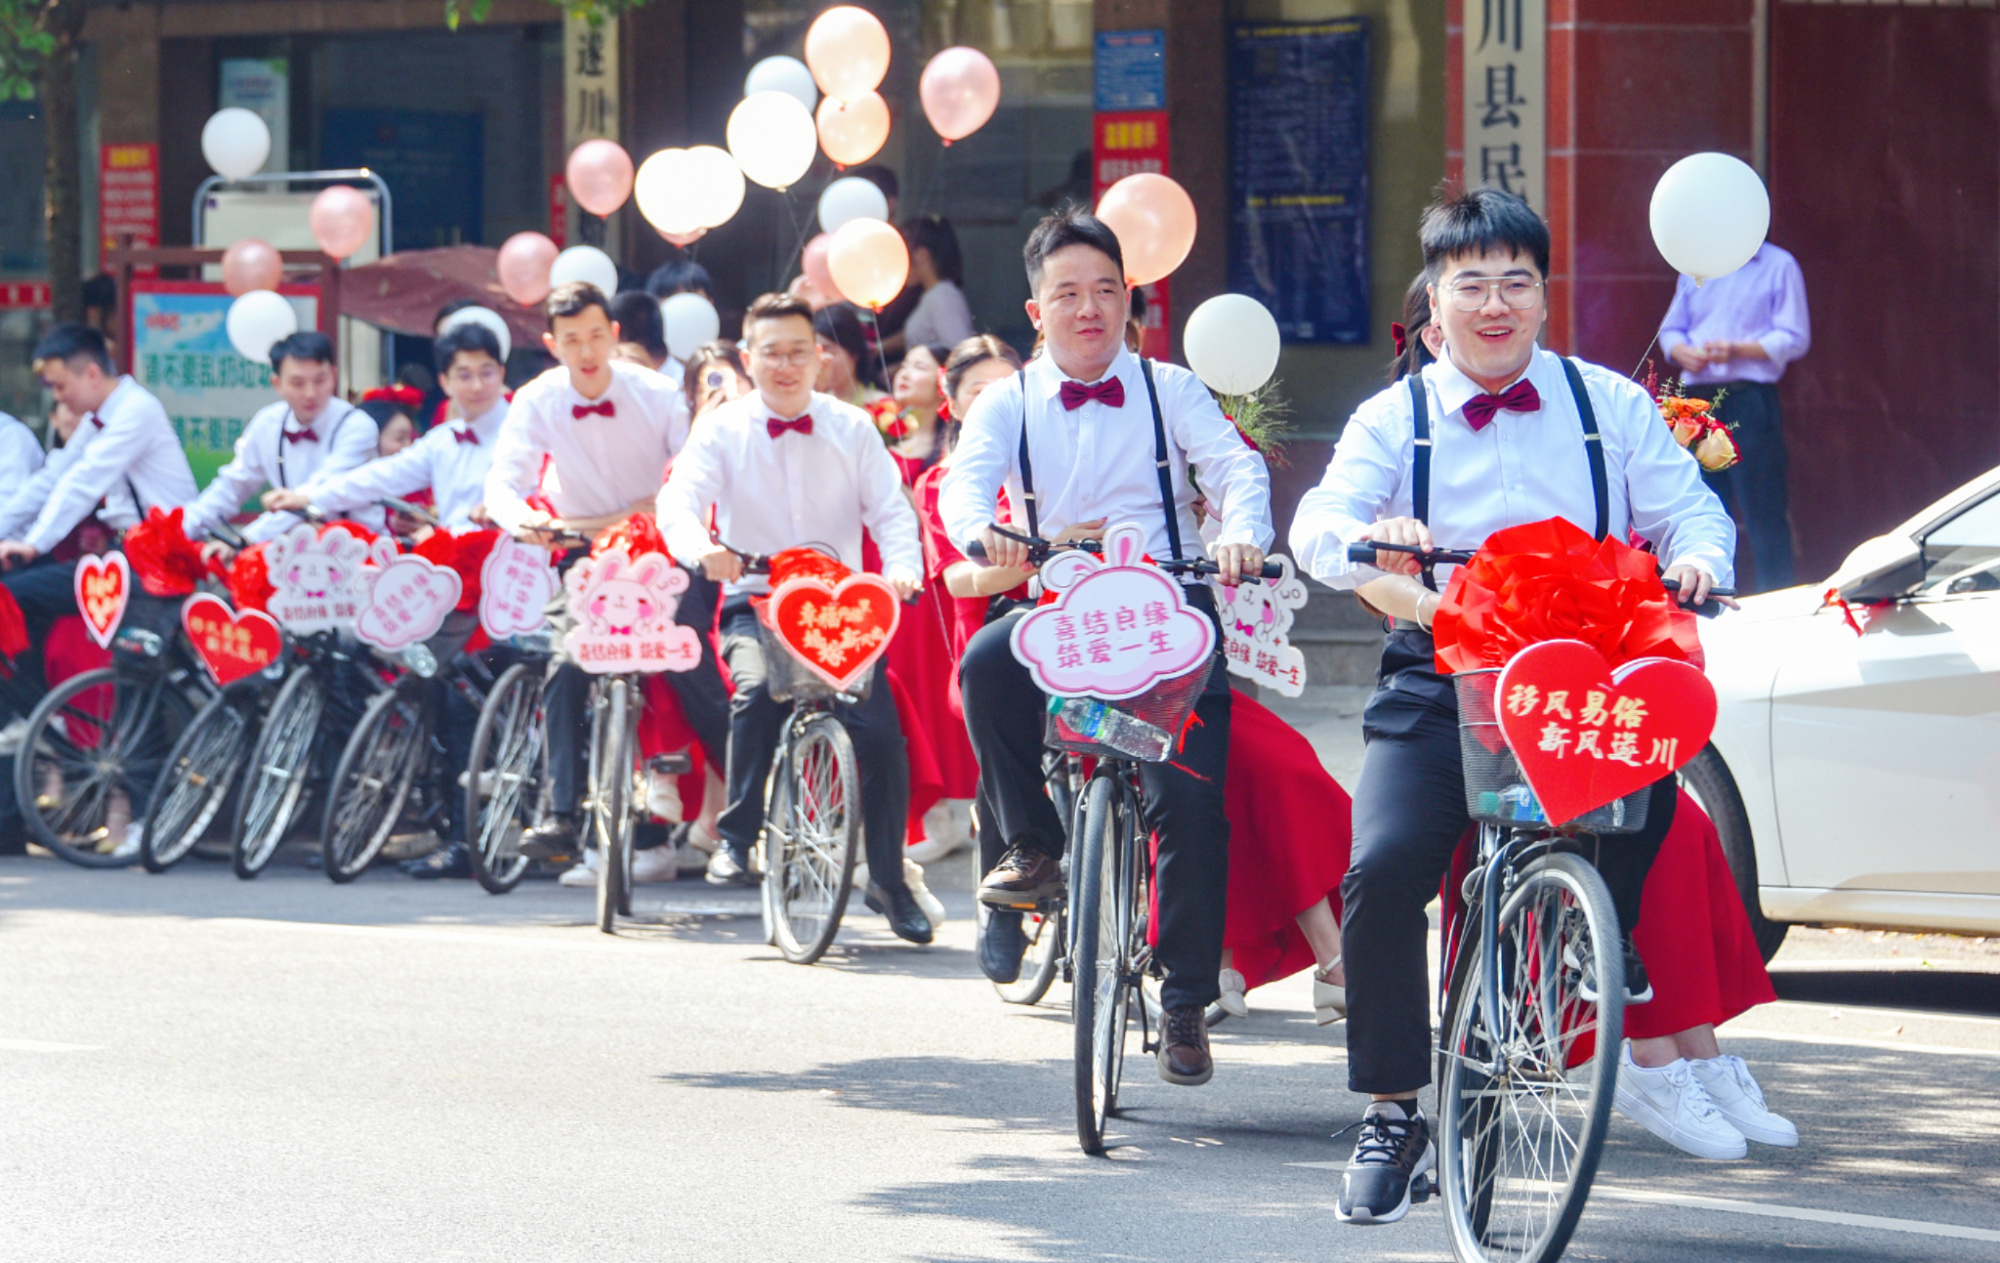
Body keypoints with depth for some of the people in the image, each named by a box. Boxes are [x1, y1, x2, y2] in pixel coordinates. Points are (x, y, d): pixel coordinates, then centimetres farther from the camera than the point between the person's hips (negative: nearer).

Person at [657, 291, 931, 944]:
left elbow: (890, 510, 0)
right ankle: (735, 837, -16)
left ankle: (889, 883, 3)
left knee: (882, 732, -15)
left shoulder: (851, 429, 7)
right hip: (754, 604, -1)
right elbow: (680, 498, -12)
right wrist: (700, 544, -35)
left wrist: (901, 566, -22)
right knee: (758, 691, -34)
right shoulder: (721, 429, 2)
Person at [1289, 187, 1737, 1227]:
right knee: (1384, 867, -22)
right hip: (1439, 683, 0)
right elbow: (1320, 521, -7)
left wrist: (1695, 556, -19)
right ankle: (1391, 1115, -6)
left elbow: (1686, 506, 5)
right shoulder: (1393, 420, 9)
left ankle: (1608, 935, -2)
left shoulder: (1608, 405, 12)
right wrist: (1373, 541, -31)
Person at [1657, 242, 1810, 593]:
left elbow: (1794, 339, -5)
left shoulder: (1778, 266, 2)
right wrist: (1683, 353, -5)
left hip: (1750, 398, -5)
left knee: (1763, 513, -6)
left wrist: (1738, 350, -17)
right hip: (1697, 398, 5)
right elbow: (1670, 330, 18)